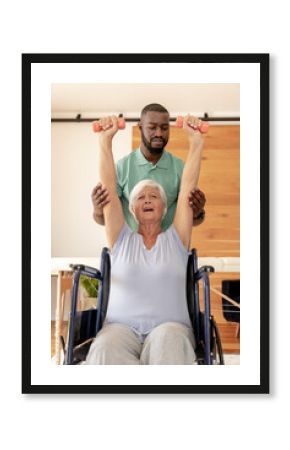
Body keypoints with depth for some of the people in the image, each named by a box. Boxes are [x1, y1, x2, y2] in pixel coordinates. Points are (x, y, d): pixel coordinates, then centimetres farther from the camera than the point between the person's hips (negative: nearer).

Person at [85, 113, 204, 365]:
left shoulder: (176, 239, 17)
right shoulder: (122, 239, 18)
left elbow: (187, 187, 10)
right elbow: (109, 188, 11)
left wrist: (196, 142, 5)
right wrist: (106, 140, 6)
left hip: (169, 327, 0)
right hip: (121, 326, 1)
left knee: (169, 341, -39)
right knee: (106, 347, -36)